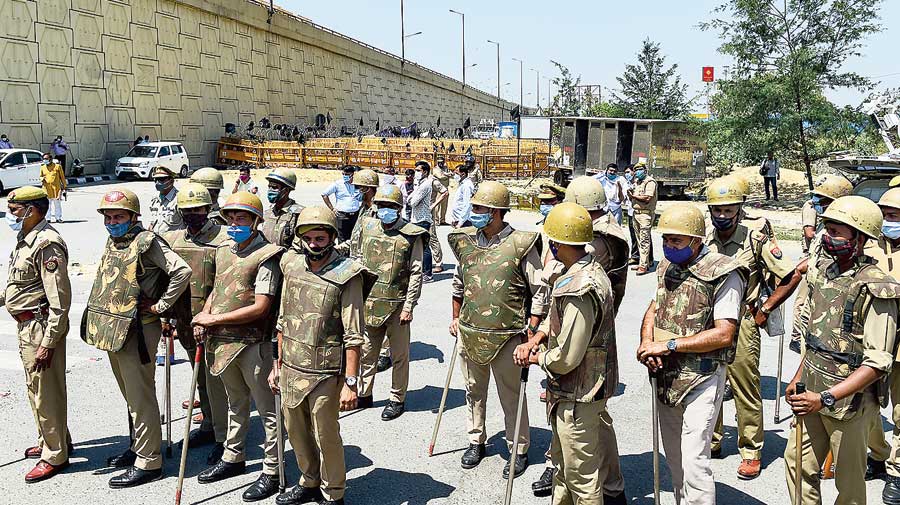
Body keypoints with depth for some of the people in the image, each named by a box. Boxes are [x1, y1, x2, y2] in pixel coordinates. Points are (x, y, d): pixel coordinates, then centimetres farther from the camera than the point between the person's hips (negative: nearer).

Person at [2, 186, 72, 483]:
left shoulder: (47, 244, -21)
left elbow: (60, 300, -24)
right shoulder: (25, 240, 12)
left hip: (41, 327, -10)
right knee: (35, 388, 21)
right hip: (26, 326, 10)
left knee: (46, 392, 0)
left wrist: (48, 343, -25)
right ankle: (49, 441, 38)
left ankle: (55, 456, 13)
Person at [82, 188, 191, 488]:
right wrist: (103, 325, 18)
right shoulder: (112, 242, 12)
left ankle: (148, 463, 6)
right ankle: (138, 446, 34)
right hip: (111, 331, 9)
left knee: (140, 398, -2)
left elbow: (183, 272, -23)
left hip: (135, 332, -9)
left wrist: (160, 306, -16)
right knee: (130, 395, 20)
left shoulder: (147, 242, -15)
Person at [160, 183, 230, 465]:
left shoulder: (223, 239, -10)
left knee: (216, 380, -4)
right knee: (201, 379, 19)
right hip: (186, 322, 7)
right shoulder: (172, 239, 10)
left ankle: (224, 438, 4)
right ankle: (209, 425, 34)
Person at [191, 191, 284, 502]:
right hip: (222, 342, 8)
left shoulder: (266, 256, -15)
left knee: (267, 409, 3)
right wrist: (203, 316, 3)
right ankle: (233, 458, 39)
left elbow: (260, 307, -20)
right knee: (235, 403, 23)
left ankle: (271, 473, 12)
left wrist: (214, 319, -16)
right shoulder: (224, 250, 10)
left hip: (252, 344, -8)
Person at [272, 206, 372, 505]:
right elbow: (284, 321, 13)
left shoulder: (347, 276, -14)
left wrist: (351, 383, -17)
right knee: (295, 431, 20)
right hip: (290, 369, 6)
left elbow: (353, 337, -15)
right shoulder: (292, 266, 5)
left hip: (325, 373, -6)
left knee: (326, 436, 6)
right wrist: (278, 365, 14)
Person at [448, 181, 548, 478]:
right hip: (469, 332, 5)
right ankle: (476, 441, 38)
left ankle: (519, 450, 24)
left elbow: (540, 291, -8)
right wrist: (456, 319, 18)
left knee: (511, 395, 7)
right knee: (474, 391, 19)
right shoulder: (465, 241, 3)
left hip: (507, 336, -5)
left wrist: (531, 330, -11)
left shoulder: (520, 245, -13)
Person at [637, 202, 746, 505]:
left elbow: (723, 334, -21)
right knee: (673, 458, 18)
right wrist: (646, 343, -5)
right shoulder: (668, 268, 8)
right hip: (665, 375, 7)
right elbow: (654, 309, 15)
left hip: (701, 379, -7)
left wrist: (668, 345, -21)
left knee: (694, 463, -7)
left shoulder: (723, 275, -15)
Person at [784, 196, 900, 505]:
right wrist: (798, 379, 16)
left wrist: (826, 398, -28)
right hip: (812, 391, 7)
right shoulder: (823, 272, 4)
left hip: (849, 401, -7)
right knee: (797, 463, 17)